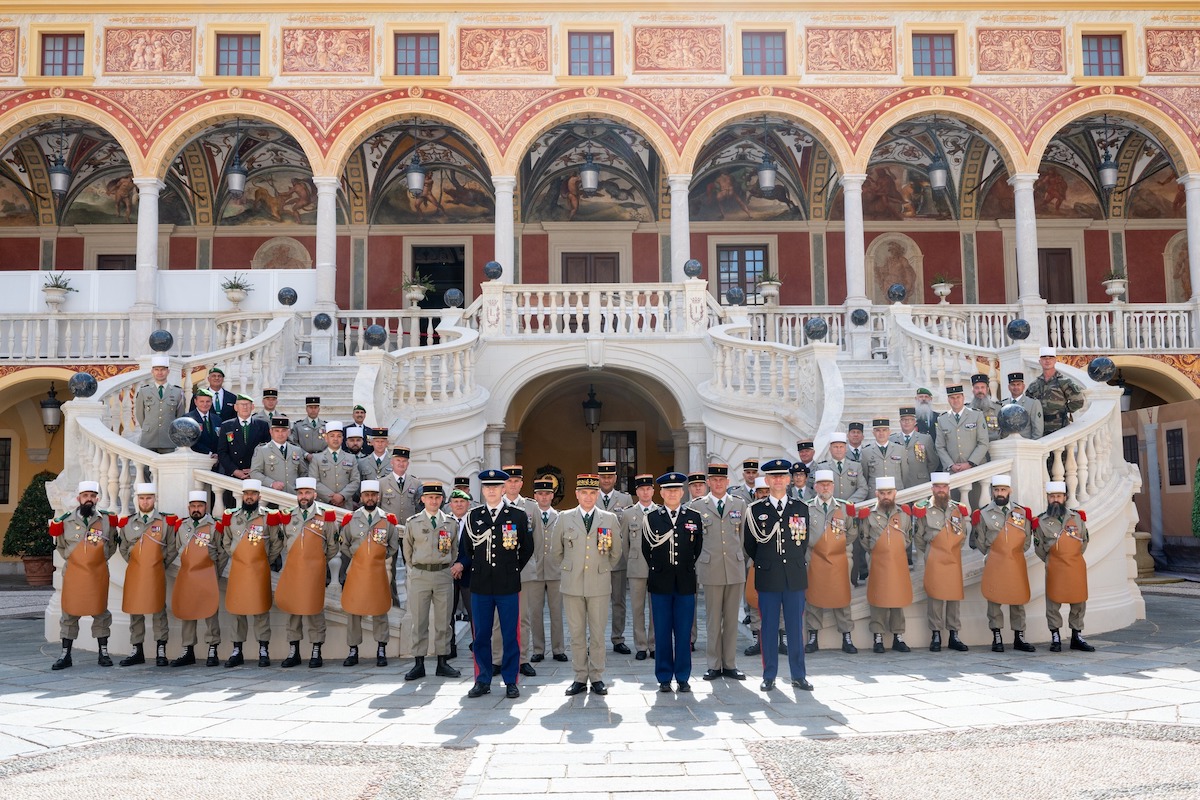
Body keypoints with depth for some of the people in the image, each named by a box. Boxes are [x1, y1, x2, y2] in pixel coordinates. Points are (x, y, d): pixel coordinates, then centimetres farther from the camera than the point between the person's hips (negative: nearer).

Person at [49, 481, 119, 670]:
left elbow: (112, 546, 15)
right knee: (69, 613, 5)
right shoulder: (65, 521, -1)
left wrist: (100, 559, 7)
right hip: (73, 575, 0)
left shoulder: (107, 519, 0)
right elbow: (61, 546, 15)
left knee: (100, 613, 6)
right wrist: (74, 560, 7)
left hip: (98, 575, 0)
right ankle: (65, 655, 14)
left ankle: (103, 653, 14)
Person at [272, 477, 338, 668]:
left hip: (314, 572, -3)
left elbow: (332, 547, 7)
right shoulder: (287, 517, 8)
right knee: (292, 609, 8)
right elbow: (280, 543, 14)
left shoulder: (325, 517, -1)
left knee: (314, 609, 0)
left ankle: (316, 653, 9)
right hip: (291, 571, 3)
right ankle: (293, 652, 18)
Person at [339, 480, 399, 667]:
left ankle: (381, 651, 12)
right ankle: (353, 651, 12)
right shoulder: (351, 519, 3)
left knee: (379, 611, 4)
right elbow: (344, 546, 14)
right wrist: (357, 560, 7)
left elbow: (393, 547, 14)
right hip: (356, 571, 1)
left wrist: (379, 559, 8)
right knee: (353, 610, 3)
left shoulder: (388, 520, 3)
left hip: (379, 571, 0)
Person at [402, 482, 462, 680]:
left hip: (444, 575, 1)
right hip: (420, 575, -1)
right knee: (419, 622, 1)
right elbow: (407, 548, 12)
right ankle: (418, 664, 7)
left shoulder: (451, 522, 6)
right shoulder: (412, 522, 2)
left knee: (443, 622, 5)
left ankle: (442, 663, 13)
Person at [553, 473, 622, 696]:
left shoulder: (610, 519, 4)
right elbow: (556, 551, 14)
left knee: (597, 634, 3)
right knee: (577, 634, 5)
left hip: (599, 585, 0)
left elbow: (616, 552, 15)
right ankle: (580, 678, 14)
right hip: (572, 585, 1)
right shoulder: (564, 518, 4)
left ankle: (597, 678, 12)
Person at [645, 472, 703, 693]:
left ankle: (683, 677, 12)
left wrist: (686, 568, 10)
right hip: (660, 583, 0)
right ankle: (664, 678, 12)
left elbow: (698, 549, 11)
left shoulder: (694, 518, 6)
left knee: (684, 632, 4)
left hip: (685, 583, 0)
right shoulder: (652, 518, 4)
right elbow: (646, 549, 9)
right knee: (662, 633, 4)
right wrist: (659, 570, 9)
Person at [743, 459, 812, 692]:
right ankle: (769, 676, 12)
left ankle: (798, 675, 15)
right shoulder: (755, 510, 2)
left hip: (795, 577, 1)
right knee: (768, 628, 4)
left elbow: (805, 541, 17)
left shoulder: (801, 508, 8)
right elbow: (748, 544, 11)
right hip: (768, 579, -1)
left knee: (795, 628, 6)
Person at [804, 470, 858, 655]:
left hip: (838, 560, 1)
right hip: (815, 560, -1)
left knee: (842, 597, 3)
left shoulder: (844, 508, 7)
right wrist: (805, 557, 1)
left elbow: (850, 538, 12)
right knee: (813, 597, 4)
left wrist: (855, 522, -2)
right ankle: (813, 638, 14)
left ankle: (847, 638, 12)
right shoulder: (807, 508, 2)